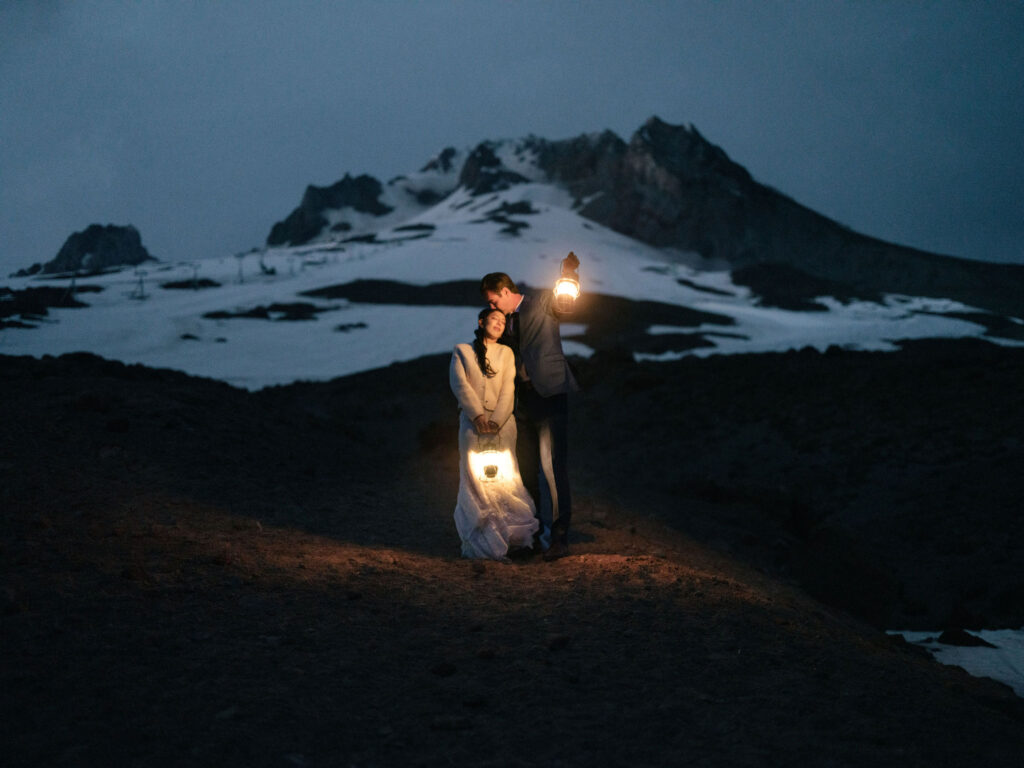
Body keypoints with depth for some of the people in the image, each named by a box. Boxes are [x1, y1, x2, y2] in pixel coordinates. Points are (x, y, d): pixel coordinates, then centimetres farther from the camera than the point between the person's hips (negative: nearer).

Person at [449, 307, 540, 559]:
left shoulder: (506, 353, 15)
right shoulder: (462, 351, 11)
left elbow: (508, 389, 4)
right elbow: (460, 384, -2)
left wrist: (496, 420, -9)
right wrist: (477, 416, -12)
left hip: (502, 423, 1)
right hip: (472, 423, -1)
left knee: (504, 478, -6)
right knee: (475, 480, -5)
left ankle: (507, 536, -5)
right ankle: (480, 540, -5)